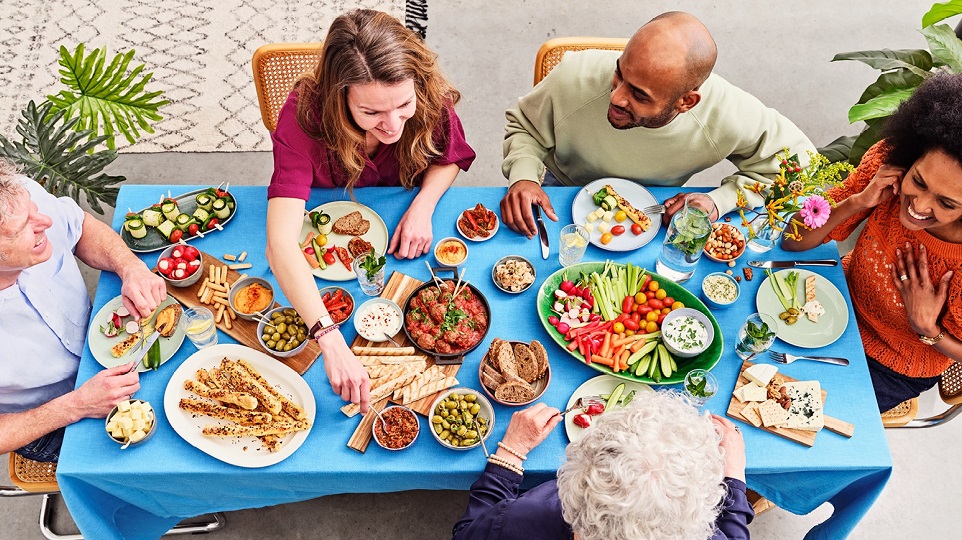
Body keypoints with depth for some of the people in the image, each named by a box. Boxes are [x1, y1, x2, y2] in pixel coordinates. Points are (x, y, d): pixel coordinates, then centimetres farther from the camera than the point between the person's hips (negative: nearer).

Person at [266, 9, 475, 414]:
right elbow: (280, 244, -46)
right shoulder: (305, 115, -37)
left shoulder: (430, 98, -29)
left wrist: (422, 207, -27)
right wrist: (332, 342, -58)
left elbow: (449, 158, -5)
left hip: (402, 230, 1)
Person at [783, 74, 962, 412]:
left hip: (894, 369, -3)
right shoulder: (890, 161, -26)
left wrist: (927, 330, -30)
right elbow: (794, 241, -20)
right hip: (846, 295, 3)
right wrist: (857, 202, -33)